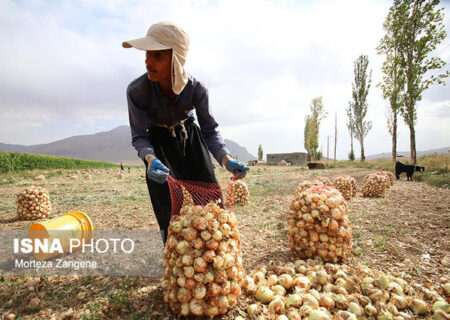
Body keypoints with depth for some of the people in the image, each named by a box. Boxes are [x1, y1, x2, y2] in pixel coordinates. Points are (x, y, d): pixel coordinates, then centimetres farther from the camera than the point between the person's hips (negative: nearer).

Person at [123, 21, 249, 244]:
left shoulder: (196, 89, -24)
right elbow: (139, 137, -17)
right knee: (170, 215, -7)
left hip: (191, 138, 2)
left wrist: (226, 159, -31)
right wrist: (150, 159, -40)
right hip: (159, 144, -1)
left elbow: (210, 130, -14)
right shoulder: (137, 91, -27)